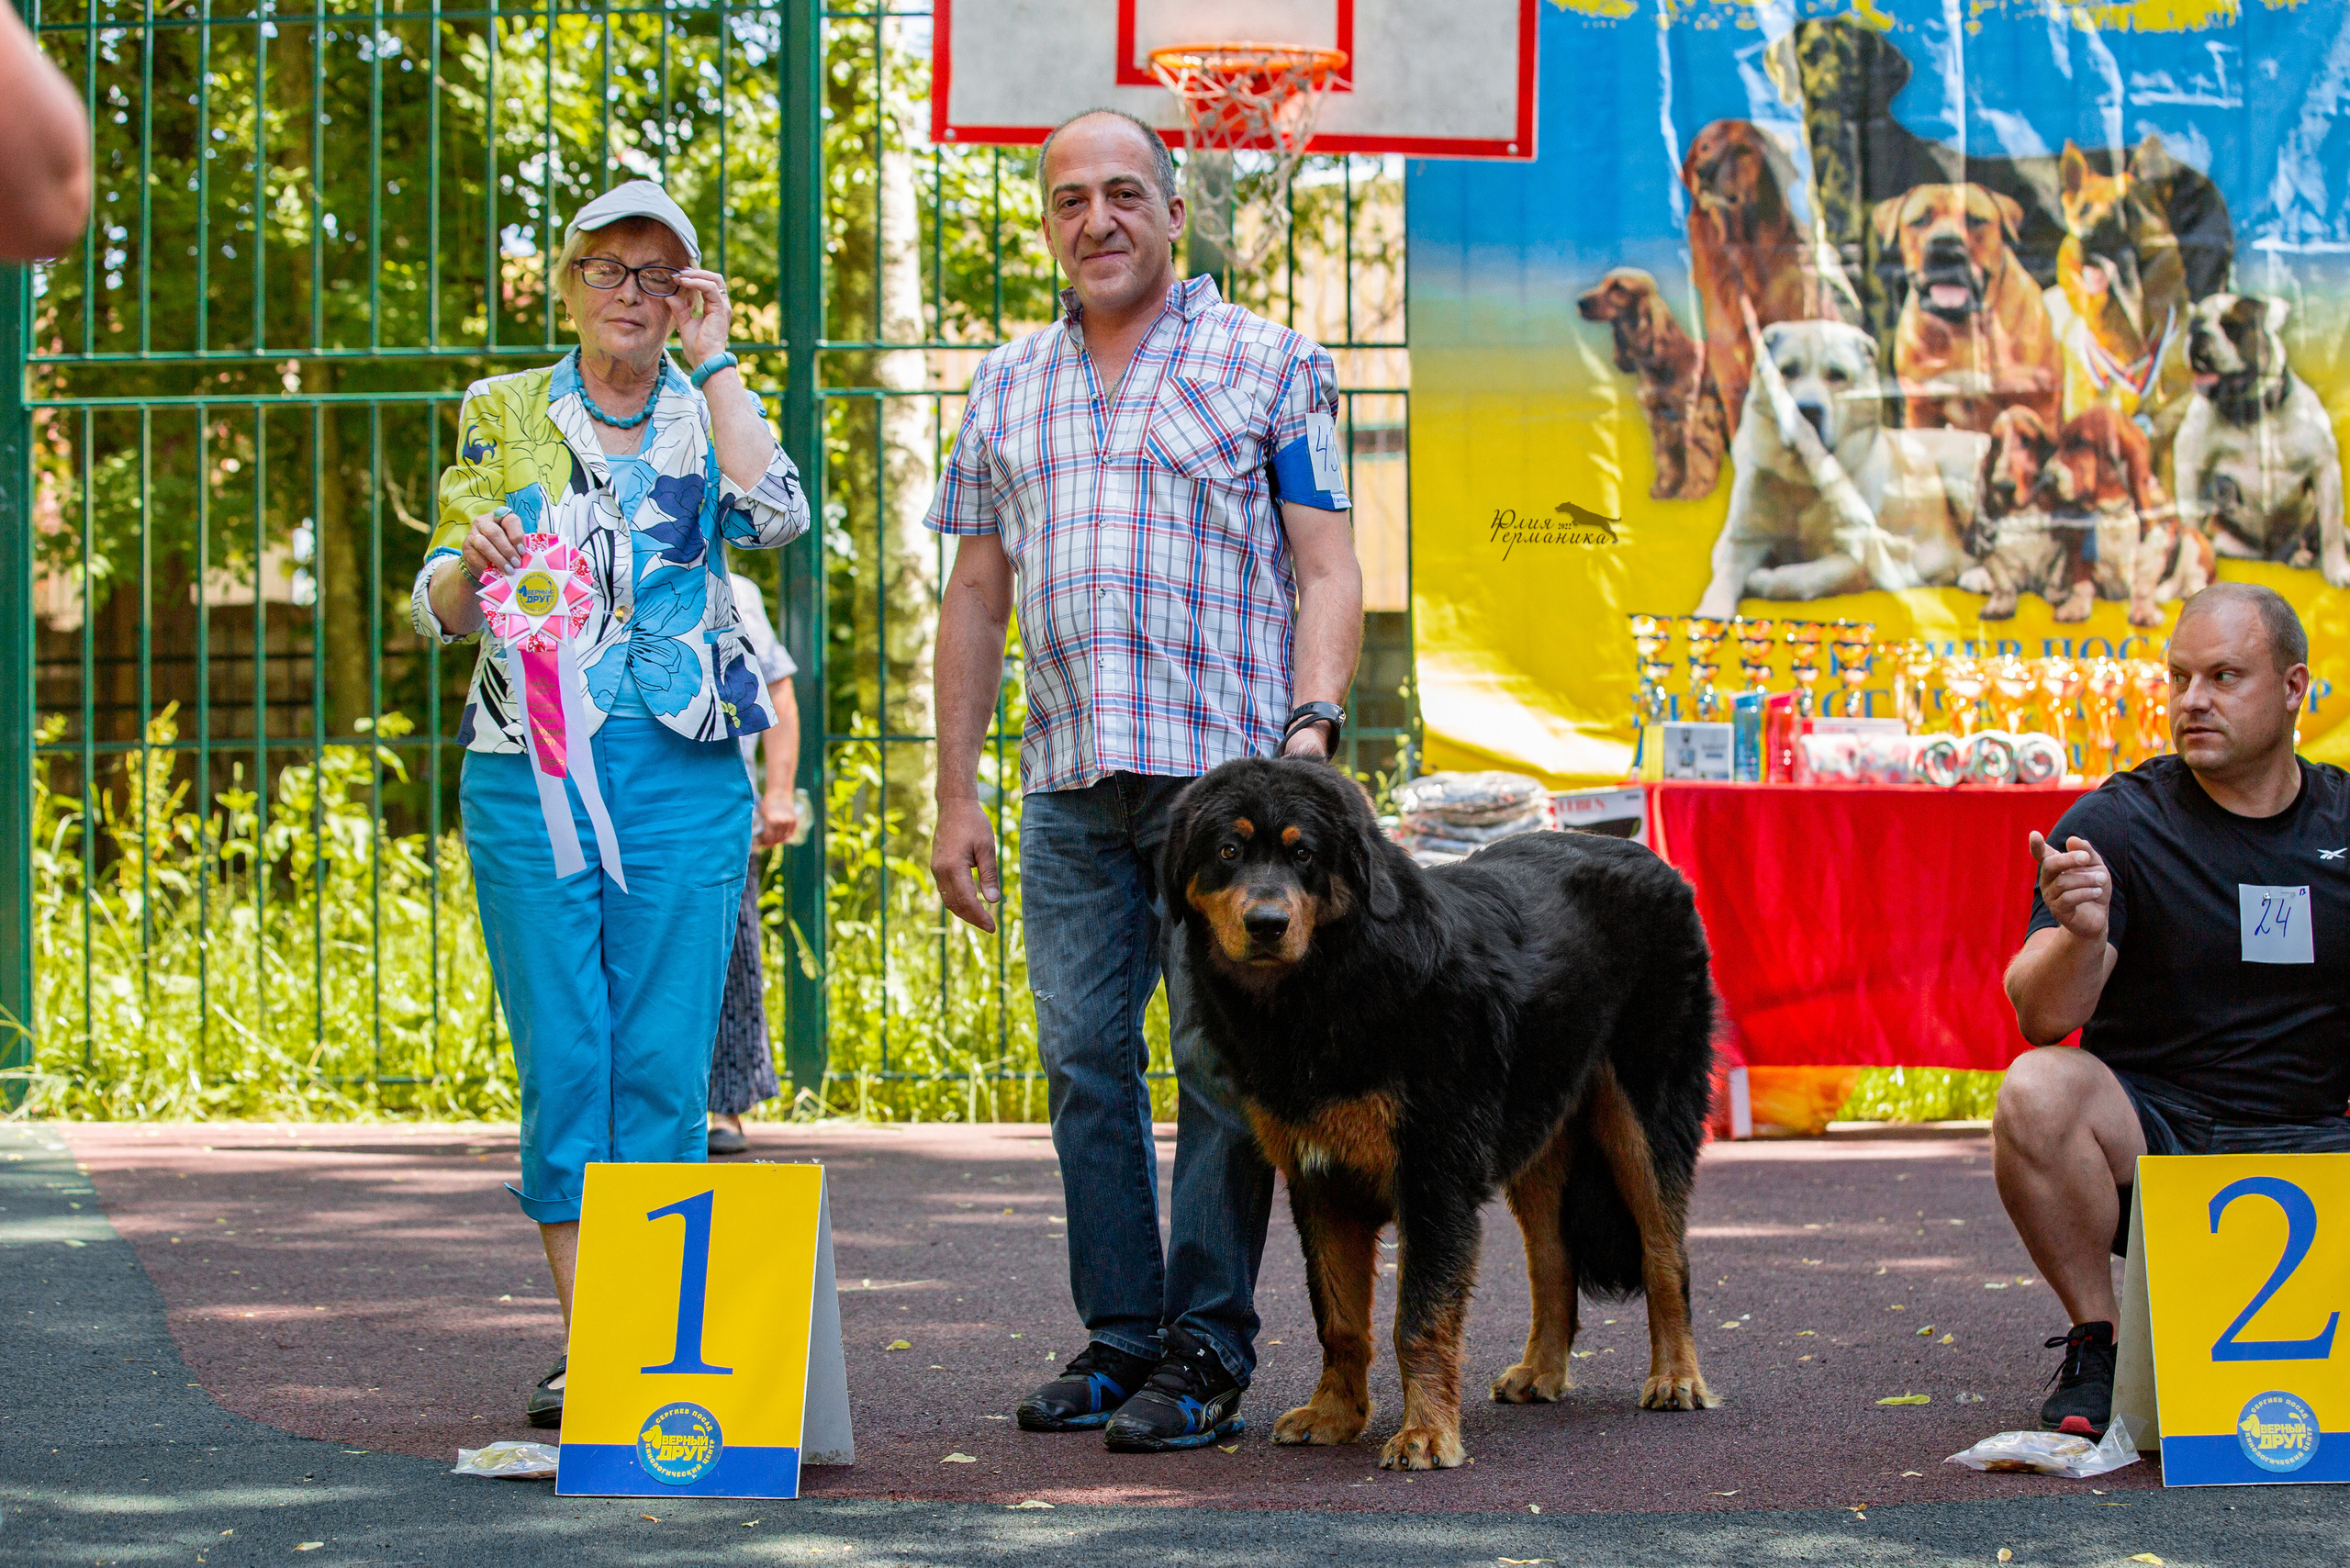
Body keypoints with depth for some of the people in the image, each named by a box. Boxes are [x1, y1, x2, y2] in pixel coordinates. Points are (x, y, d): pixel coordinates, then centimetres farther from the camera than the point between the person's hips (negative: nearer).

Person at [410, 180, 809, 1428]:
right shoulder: (501, 415, 10)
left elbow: (776, 516, -13)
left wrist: (713, 360, -6)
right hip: (529, 765, 0)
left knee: (665, 1067, -2)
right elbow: (438, 610, 7)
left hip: (683, 773, 0)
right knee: (564, 1063, -3)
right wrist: (471, 563, -16)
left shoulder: (708, 418, 9)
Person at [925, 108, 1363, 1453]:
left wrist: (1312, 729, -15)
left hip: (1227, 770, -4)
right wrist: (956, 794, 12)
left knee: (1223, 1063, -5)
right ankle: (1118, 1340, 12)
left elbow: (1328, 572, 0)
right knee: (1085, 1064, 4)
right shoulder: (1008, 390, 17)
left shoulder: (1270, 367, 4)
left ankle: (1205, 1353, -1)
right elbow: (976, 598, 18)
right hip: (1069, 785, 4)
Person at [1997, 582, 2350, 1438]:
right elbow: (2042, 1020, -15)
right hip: (2152, 1139, -2)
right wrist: (2079, 937, -36)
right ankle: (2096, 1347, -13)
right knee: (2037, 1090, -33)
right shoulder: (2115, 824, -3)